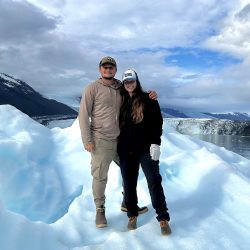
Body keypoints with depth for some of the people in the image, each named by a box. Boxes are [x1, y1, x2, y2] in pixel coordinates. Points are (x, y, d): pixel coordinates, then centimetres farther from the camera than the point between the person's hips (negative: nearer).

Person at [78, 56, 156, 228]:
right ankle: (100, 209, 22)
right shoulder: (92, 88, -4)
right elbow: (83, 115, -5)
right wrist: (87, 140, -11)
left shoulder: (121, 88, 8)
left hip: (121, 139, 5)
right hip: (101, 141, -5)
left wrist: (150, 95, -5)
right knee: (100, 177, 1)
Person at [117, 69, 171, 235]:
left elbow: (157, 122, -5)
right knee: (129, 183, 9)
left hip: (146, 148, -4)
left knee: (154, 182, -3)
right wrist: (117, 146, 14)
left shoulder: (148, 99, 1)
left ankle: (163, 218, 6)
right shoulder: (121, 101, 12)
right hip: (126, 150, 4)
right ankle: (132, 215, 23)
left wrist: (155, 143, -15)